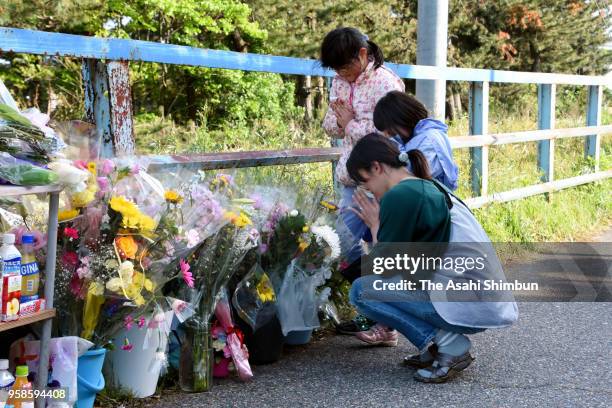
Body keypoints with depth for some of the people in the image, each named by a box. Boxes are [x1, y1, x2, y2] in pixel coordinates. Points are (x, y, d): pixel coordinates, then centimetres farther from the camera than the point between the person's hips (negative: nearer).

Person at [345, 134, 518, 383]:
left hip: (471, 304, -10)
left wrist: (376, 227, 9)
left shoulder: (400, 195, -12)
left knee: (362, 291, -5)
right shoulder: (431, 187, 17)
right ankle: (437, 350, 14)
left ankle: (449, 345, -7)